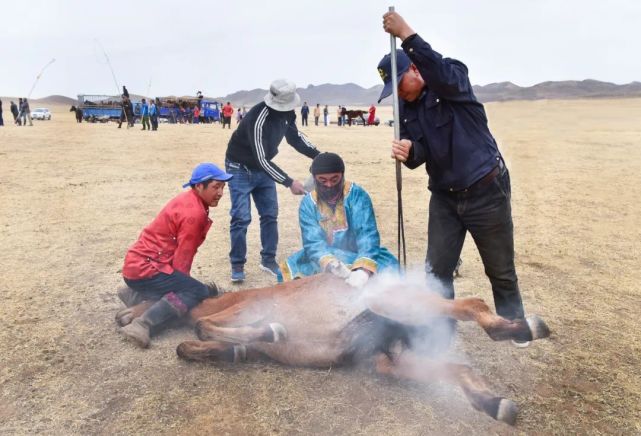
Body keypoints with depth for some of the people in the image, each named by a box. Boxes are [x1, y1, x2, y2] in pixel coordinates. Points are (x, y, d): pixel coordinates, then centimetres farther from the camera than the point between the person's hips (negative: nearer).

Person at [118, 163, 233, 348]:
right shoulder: (194, 213, -21)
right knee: (199, 292, -14)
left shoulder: (189, 200, 10)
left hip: (138, 263, 10)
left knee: (187, 287, 17)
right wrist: (182, 283, -1)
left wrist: (182, 282, 14)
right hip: (144, 267, -10)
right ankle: (142, 324, -21)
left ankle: (135, 294, 15)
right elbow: (182, 259, -16)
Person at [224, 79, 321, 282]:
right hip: (241, 168, -7)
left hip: (263, 167, 7)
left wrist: (317, 155, -6)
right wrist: (289, 183, -39)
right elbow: (262, 160, -36)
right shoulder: (258, 119, -35)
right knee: (241, 218, -9)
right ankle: (237, 265, 5)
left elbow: (295, 136, 7)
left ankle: (268, 260, 19)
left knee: (270, 215, 6)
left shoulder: (287, 113, -11)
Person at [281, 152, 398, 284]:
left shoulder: (357, 195, -15)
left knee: (388, 266, -27)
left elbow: (367, 233, -27)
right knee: (290, 268, -18)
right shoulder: (308, 204, -8)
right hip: (326, 256, 2)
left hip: (359, 256, -1)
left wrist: (363, 269, -46)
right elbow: (313, 242, -17)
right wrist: (330, 263, -40)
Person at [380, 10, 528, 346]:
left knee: (500, 269, 10)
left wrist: (406, 34, -41)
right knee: (437, 270, 4)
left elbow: (442, 74, -36)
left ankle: (512, 323, 34)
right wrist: (407, 152, -33)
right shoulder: (406, 109, 4)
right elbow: (419, 155, -9)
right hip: (444, 196, 5)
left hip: (486, 190, -5)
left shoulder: (455, 77, -11)